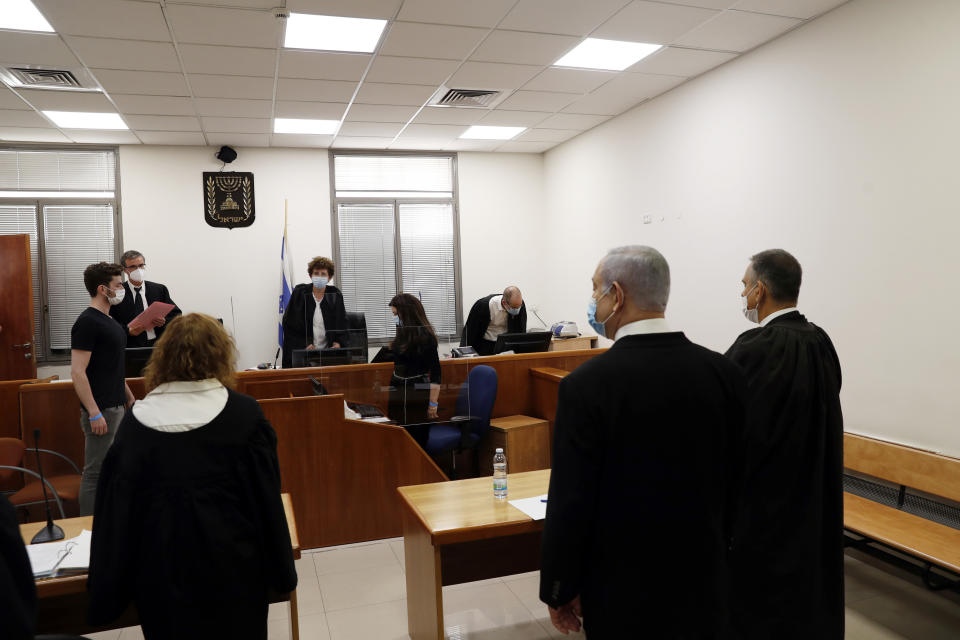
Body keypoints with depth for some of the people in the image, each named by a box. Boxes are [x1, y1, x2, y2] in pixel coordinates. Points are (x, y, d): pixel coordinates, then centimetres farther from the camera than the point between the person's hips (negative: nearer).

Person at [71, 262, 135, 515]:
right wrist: (94, 413, -23)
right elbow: (77, 373, -20)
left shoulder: (108, 320, 13)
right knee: (96, 473, -1)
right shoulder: (87, 322, -16)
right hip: (101, 411, -10)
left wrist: (130, 398, 22)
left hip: (116, 407, 10)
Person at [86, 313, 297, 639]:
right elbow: (267, 498, -8)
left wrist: (107, 593, 9)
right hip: (231, 575, -1)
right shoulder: (244, 414, -12)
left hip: (160, 575, 2)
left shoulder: (137, 420, -7)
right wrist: (282, 572, 3)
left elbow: (114, 511, -2)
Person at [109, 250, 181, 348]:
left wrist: (164, 322, -9)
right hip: (130, 347, -1)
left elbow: (177, 315, 11)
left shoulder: (159, 289, 13)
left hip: (158, 344, 1)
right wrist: (128, 330, -15)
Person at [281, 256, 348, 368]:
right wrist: (303, 344, -9)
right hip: (301, 352, -1)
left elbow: (342, 324, 9)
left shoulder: (335, 295, 6)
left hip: (329, 351, 1)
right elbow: (288, 324, 1)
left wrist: (338, 342, -8)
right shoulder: (299, 293, 1)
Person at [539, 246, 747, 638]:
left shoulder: (587, 384, -22)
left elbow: (570, 503, -18)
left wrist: (559, 591, -4)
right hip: (704, 584, 4)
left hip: (623, 592, -4)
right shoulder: (724, 373, -8)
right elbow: (734, 483, 2)